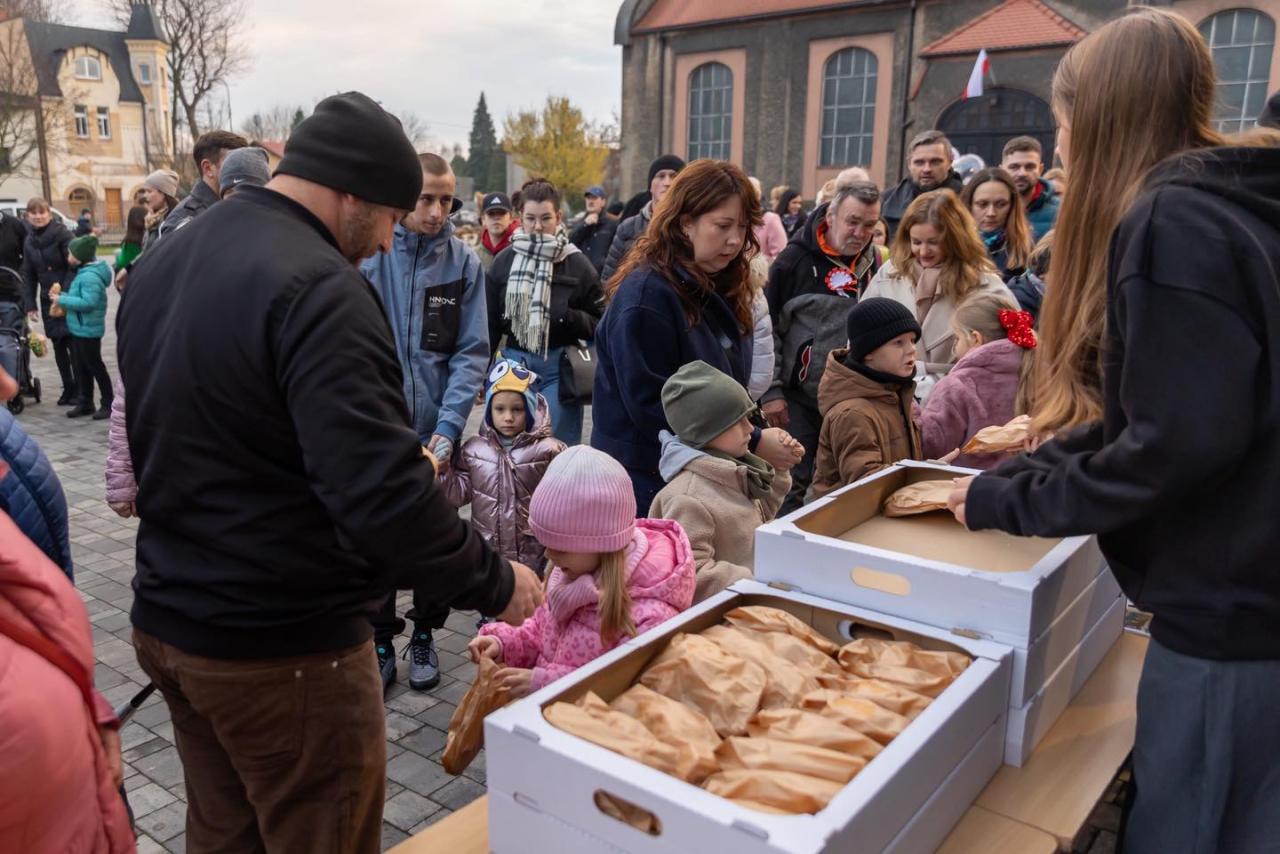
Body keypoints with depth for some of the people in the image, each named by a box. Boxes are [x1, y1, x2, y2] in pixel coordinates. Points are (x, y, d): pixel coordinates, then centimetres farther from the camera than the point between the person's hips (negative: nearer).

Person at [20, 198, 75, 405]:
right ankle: (68, 388, 18)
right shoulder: (29, 241, 9)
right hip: (48, 300, 6)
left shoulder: (62, 233, -8)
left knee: (73, 343, -3)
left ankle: (80, 389, 6)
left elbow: (74, 264, -13)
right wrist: (30, 304, 6)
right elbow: (29, 275, 12)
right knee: (58, 347, 9)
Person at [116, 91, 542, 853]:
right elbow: (380, 489, -29)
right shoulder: (316, 287, -22)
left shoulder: (163, 265, 7)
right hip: (282, 648, -8)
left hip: (168, 620, 9)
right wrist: (494, 583, -16)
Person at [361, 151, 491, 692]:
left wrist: (447, 428, -13)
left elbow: (472, 353, -4)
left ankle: (424, 636, 33)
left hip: (435, 431, 1)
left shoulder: (464, 262, -3)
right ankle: (380, 640, 29)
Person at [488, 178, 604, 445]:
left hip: (558, 368, -2)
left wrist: (569, 317, -18)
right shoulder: (504, 261, 4)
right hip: (515, 363, 2)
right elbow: (490, 321, 11)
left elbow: (600, 325, 1)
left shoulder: (577, 264, -1)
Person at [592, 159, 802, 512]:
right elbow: (651, 407, -23)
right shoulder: (646, 294, -18)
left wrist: (760, 436, -4)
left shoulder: (719, 289, 7)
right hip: (649, 483, -7)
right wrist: (751, 446, -22)